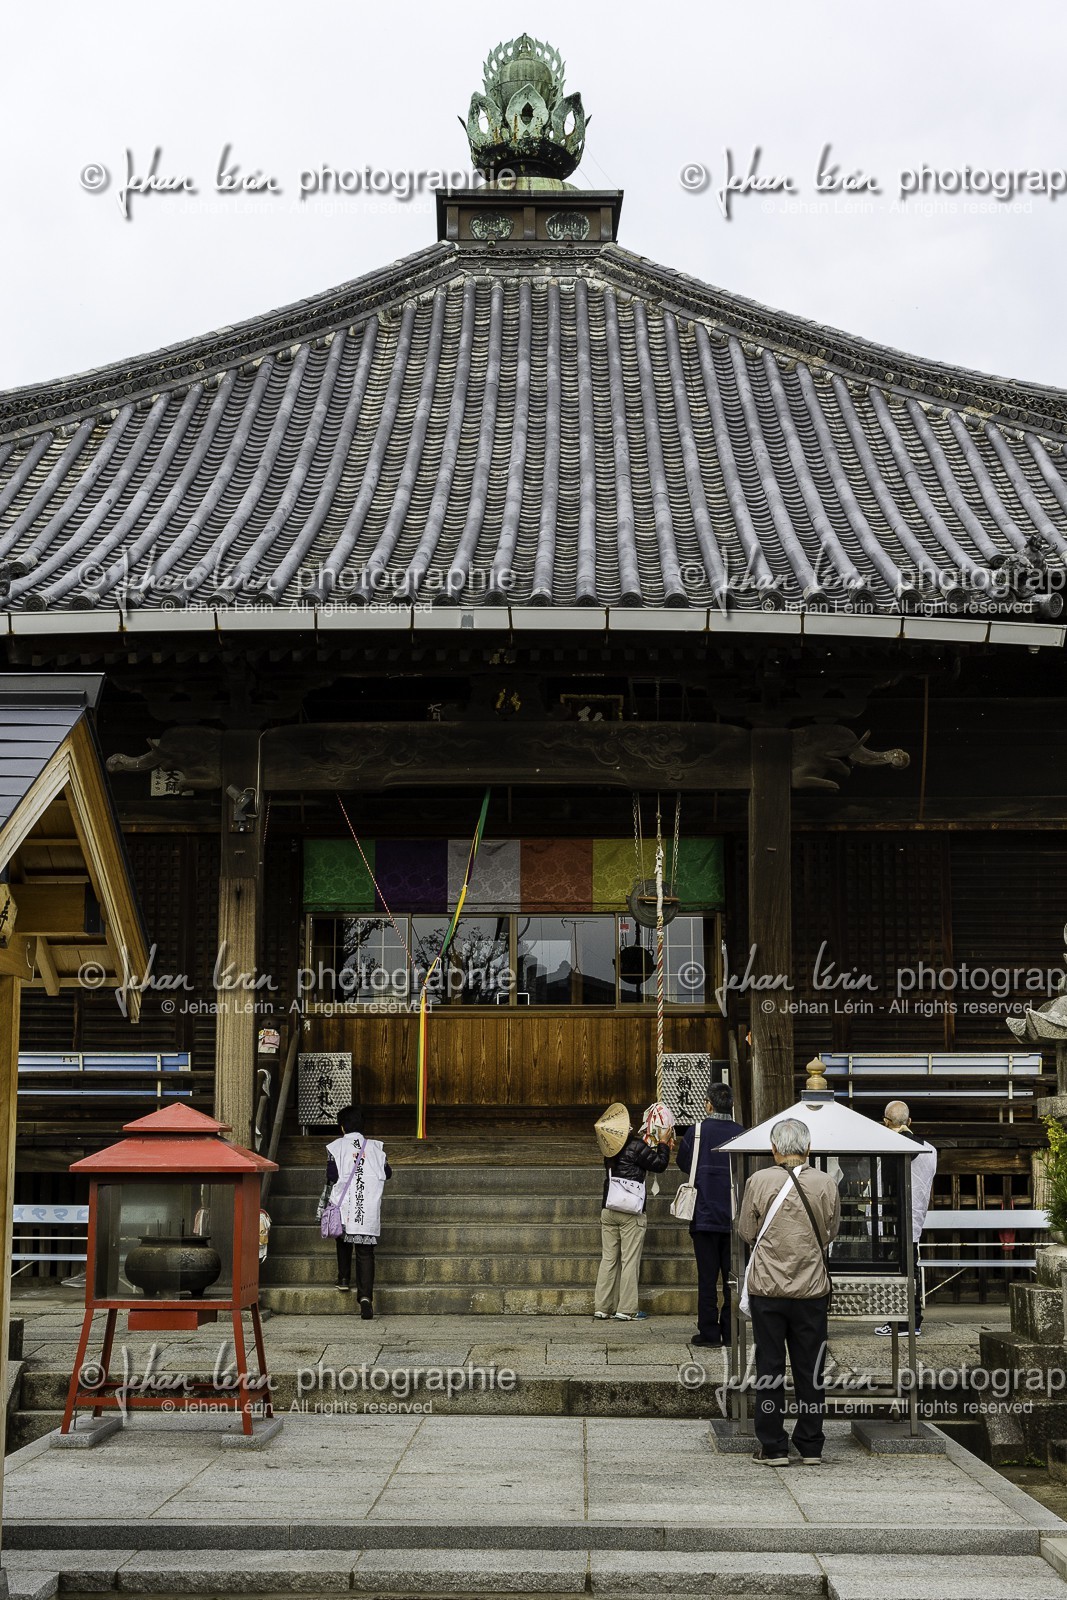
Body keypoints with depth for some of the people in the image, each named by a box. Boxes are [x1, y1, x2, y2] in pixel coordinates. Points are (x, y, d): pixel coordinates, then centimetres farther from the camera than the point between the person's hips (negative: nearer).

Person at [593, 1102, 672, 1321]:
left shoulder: (610, 1149, 7)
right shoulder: (636, 1147, -14)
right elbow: (659, 1164, -6)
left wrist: (652, 1145, 26)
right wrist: (664, 1146, 9)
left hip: (608, 1210, 6)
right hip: (631, 1212, -6)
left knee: (608, 1258, 11)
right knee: (630, 1260, -1)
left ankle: (602, 1307, 12)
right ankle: (626, 1309, -1)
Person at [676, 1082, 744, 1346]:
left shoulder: (697, 1132, -7)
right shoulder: (742, 1134, -3)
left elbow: (682, 1162, 7)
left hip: (705, 1215, -2)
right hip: (735, 1217, 2)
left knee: (707, 1277, 3)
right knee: (732, 1277, 8)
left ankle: (709, 1332, 2)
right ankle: (731, 1332, 9)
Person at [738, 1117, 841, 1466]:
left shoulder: (759, 1182, -10)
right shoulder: (826, 1184, -4)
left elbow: (746, 1233, 1)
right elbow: (831, 1232, 10)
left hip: (767, 1289, -2)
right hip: (812, 1289, 2)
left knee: (769, 1368, 7)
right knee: (810, 1369, 11)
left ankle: (773, 1447, 9)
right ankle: (811, 1447, 15)